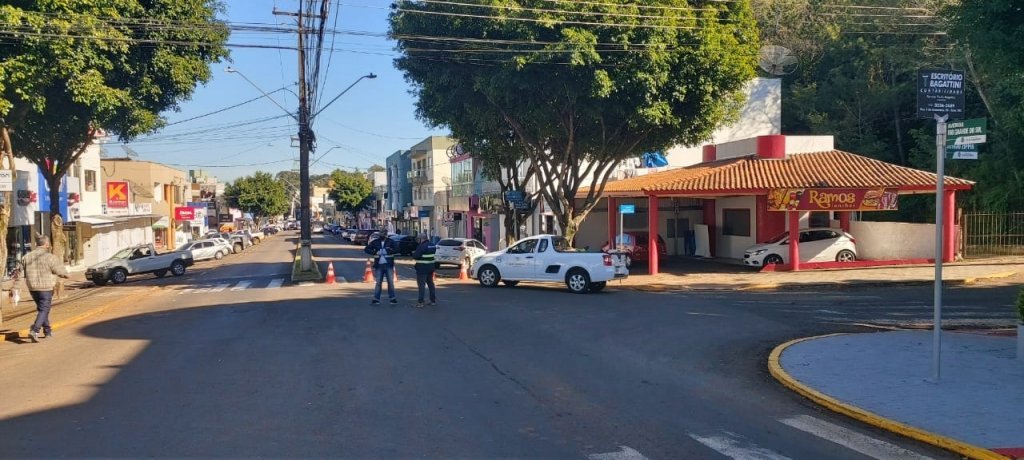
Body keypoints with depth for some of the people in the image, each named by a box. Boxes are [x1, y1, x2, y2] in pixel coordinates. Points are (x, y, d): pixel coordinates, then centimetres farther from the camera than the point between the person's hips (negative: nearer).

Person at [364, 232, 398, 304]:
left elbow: (396, 250, -6)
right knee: (378, 282, 3)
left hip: (389, 265, -1)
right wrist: (375, 252, -13)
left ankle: (392, 298, 10)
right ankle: (376, 298, 7)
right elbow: (366, 249, 3)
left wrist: (387, 251, -18)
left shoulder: (391, 241, 3)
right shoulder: (375, 242, 6)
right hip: (379, 265, 1)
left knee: (390, 281, 3)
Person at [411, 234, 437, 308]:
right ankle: (433, 300, 24)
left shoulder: (422, 246, -18)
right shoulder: (432, 245, 8)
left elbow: (416, 256, -20)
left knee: (421, 284, -5)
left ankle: (420, 302, -6)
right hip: (431, 267, 8)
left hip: (422, 268, -8)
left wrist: (414, 253, 1)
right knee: (430, 283, 18)